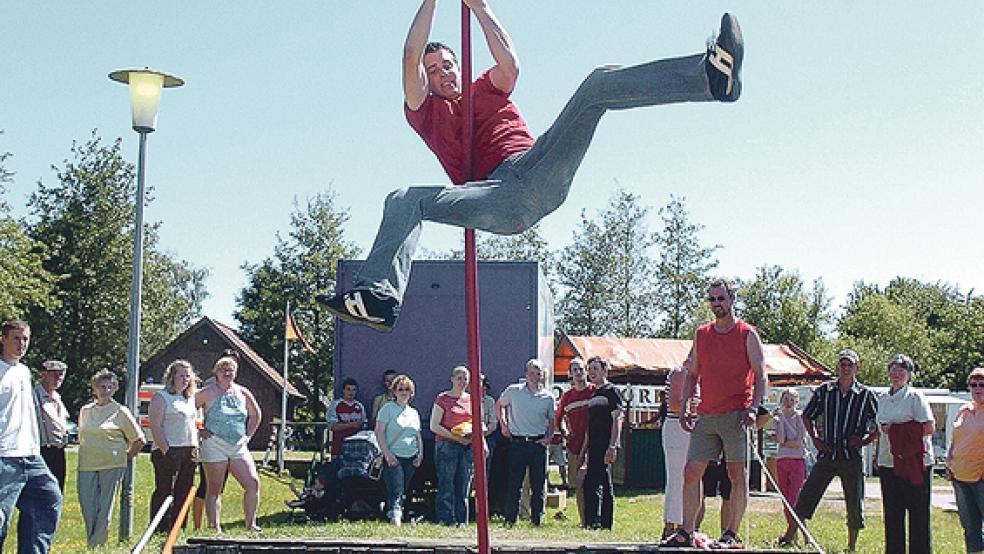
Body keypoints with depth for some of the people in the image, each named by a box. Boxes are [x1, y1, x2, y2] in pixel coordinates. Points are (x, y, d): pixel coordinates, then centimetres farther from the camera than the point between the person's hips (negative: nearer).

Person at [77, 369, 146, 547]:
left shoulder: (120, 411, 1)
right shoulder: (85, 410, 13)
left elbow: (140, 440, 4)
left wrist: (126, 457, 4)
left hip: (112, 465, -3)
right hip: (87, 466, 4)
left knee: (105, 507, -2)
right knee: (87, 507, -1)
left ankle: (97, 545, 2)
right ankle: (91, 543, 10)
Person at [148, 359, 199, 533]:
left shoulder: (190, 399, 20)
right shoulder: (161, 397, -2)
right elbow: (155, 426, -10)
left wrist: (196, 448, 12)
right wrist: (165, 450, -18)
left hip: (189, 452, 7)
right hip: (169, 451, -7)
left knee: (184, 493, 7)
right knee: (164, 492, -6)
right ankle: (159, 532, -5)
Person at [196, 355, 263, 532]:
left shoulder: (242, 393, 10)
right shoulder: (207, 393, -3)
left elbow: (255, 414, 24)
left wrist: (248, 435, 15)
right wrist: (197, 432, -3)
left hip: (239, 447, 4)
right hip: (214, 446, -4)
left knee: (253, 483, -6)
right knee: (214, 489, 0)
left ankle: (250, 524, 4)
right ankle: (215, 528, 4)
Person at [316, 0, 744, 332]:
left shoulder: (487, 91, 33)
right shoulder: (425, 112, 25)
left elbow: (510, 61, 11)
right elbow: (412, 57, 12)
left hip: (540, 173, 2)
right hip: (501, 203, -1)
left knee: (599, 83, -13)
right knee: (404, 200, -23)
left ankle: (713, 74, -32)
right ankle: (379, 298, -43)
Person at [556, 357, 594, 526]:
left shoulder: (595, 391, -1)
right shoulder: (567, 395, 12)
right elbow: (559, 417, 26)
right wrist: (564, 432, 10)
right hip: (574, 446, 5)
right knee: (577, 485, 7)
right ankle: (583, 520, 14)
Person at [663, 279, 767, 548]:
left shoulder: (747, 334, 1)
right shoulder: (701, 334, 14)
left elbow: (760, 375, -2)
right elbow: (692, 374, 20)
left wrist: (753, 408, -14)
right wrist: (685, 405, 8)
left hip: (736, 415, -5)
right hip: (706, 416, 5)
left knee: (737, 474, -2)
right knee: (691, 472, 0)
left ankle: (732, 534, 4)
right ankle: (686, 533, 4)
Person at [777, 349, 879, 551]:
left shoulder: (865, 395, 0)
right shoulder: (824, 391, 5)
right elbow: (807, 416, 18)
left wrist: (866, 440, -4)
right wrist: (815, 438, 7)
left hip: (852, 457, -1)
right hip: (827, 454, 1)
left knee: (855, 504, 3)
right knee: (806, 494, -4)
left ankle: (852, 546, 14)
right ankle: (790, 534, 3)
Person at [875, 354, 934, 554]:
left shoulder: (915, 397, -5)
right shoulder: (883, 399, 15)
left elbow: (929, 427, -14)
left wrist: (897, 430, -14)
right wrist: (877, 455, 18)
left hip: (915, 462, -6)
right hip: (888, 462, 6)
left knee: (918, 513, -3)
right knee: (892, 514, 9)